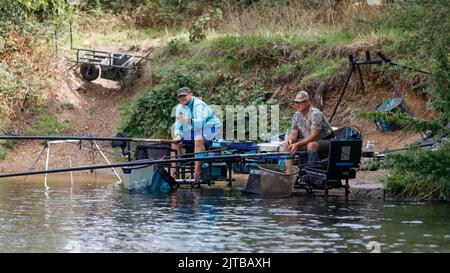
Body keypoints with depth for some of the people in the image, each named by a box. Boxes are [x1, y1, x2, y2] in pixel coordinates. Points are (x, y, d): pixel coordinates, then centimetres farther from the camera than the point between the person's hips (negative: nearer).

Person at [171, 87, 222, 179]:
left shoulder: (199, 105, -20)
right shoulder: (180, 107, 4)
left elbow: (201, 122, -36)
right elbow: (178, 125, 4)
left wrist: (188, 121, -53)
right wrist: (178, 136, -18)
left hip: (210, 128, -9)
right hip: (194, 131, 9)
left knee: (198, 139, -38)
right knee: (175, 141, -1)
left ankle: (197, 171, -40)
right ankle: (174, 172, -1)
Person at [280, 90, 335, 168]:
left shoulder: (315, 114, -24)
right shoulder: (297, 115, 0)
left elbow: (314, 136, -29)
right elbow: (293, 134, 4)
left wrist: (297, 144, -35)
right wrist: (289, 140, -21)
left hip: (326, 141, -8)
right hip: (308, 141, 8)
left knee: (311, 145, -40)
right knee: (286, 145, -7)